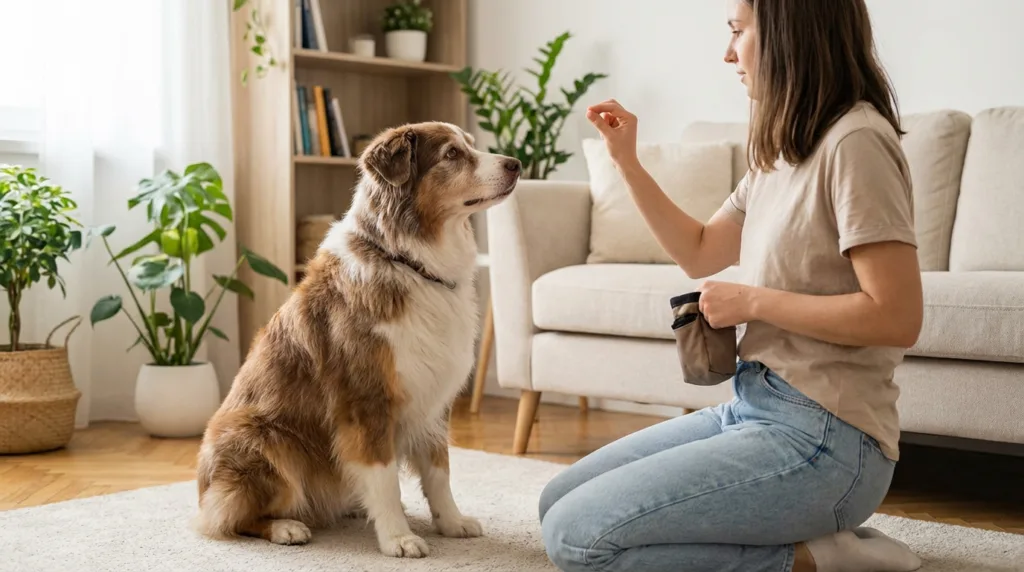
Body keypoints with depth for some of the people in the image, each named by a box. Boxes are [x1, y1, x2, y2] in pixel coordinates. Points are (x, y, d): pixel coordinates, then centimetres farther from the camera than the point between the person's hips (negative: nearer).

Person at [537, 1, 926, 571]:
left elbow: (898, 318, -22)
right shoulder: (784, 150, 13)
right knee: (559, 502, 10)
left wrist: (751, 301, -14)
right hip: (754, 409, 10)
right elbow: (700, 253, 23)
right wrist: (627, 161, 15)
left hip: (821, 438, -10)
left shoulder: (855, 141, -16)